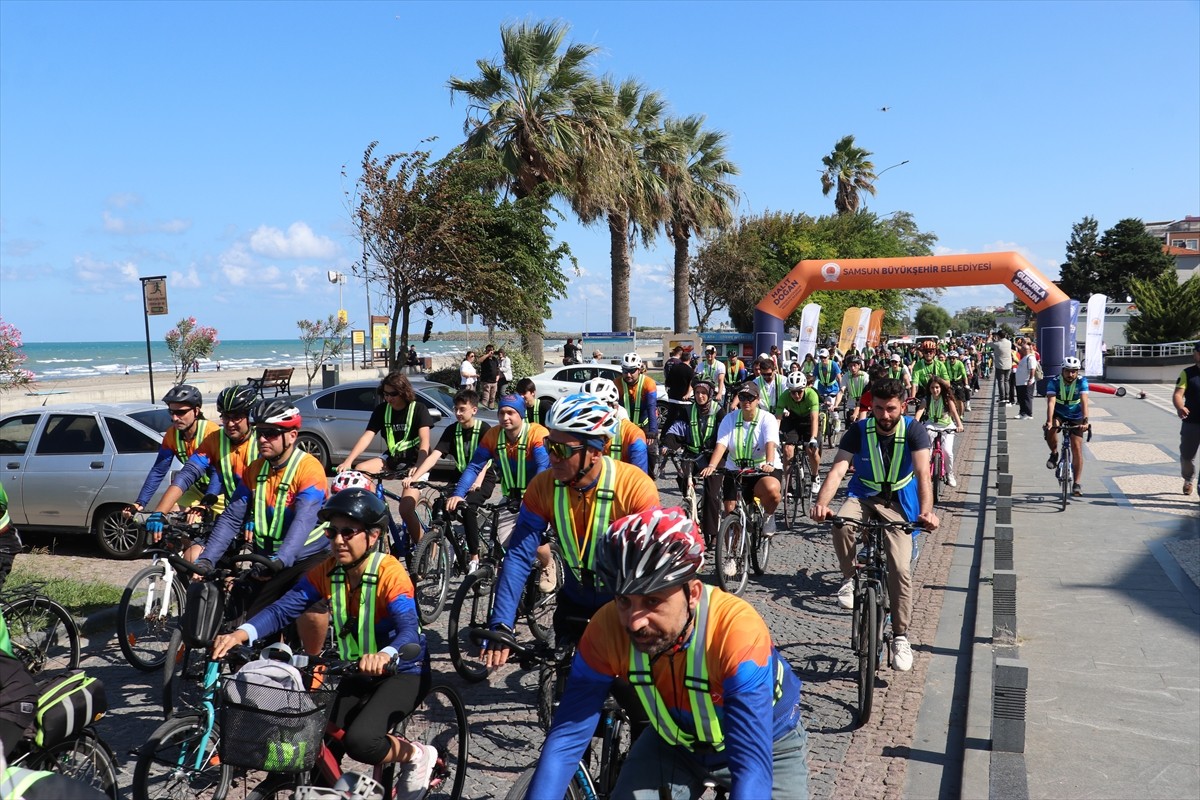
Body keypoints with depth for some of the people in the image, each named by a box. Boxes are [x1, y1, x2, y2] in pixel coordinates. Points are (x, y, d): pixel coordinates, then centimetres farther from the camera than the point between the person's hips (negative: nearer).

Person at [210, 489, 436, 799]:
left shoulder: (390, 573, -25)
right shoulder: (326, 571, -9)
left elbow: (409, 629, -36)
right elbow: (284, 608, -18)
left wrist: (384, 655, -59)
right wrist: (241, 634, -36)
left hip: (403, 672, -6)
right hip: (358, 672, 6)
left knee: (359, 741, -26)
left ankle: (417, 755, 3)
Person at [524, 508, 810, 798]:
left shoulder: (738, 632, -37)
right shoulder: (607, 629, -27)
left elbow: (753, 764, -40)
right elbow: (566, 738, -26)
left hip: (767, 745, -2)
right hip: (675, 743, 2)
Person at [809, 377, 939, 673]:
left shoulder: (914, 431, -16)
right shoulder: (859, 430, -15)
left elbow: (923, 473, -29)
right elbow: (837, 469, -26)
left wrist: (926, 511, -48)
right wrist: (821, 503, -44)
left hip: (898, 504, 0)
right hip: (863, 495, 1)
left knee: (900, 569, -13)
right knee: (841, 524, -35)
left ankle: (900, 636, 5)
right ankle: (850, 577, -8)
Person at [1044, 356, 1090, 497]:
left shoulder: (1082, 382, -20)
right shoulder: (1054, 382, -21)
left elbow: (1084, 402, -31)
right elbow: (1051, 402, -33)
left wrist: (1085, 421, -46)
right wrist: (1049, 421, -48)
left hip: (1075, 417, 0)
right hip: (1059, 414, 0)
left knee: (1077, 448, -6)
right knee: (1051, 429, -34)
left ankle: (1077, 483, 3)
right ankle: (1054, 453, -6)